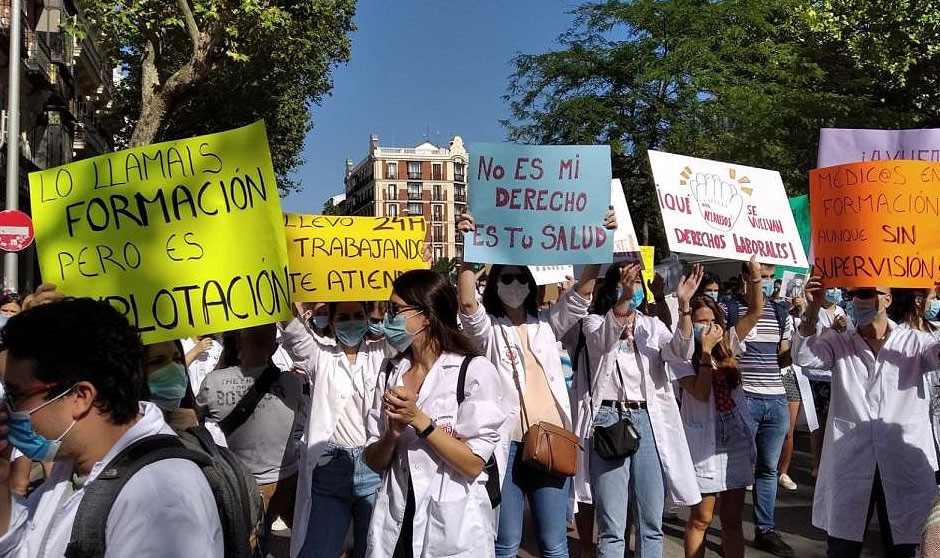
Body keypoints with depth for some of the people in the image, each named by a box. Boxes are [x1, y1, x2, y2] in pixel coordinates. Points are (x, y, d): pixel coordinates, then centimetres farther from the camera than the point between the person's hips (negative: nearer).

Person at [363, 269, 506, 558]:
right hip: (394, 525, 5)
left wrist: (418, 419, -18)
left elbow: (473, 464, -15)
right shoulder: (391, 372, 5)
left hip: (454, 527, -4)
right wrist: (393, 432, -14)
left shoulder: (475, 370, -11)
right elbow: (374, 461, 4)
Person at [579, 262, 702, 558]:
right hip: (609, 419, -3)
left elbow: (681, 352, -5)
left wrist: (683, 305, -19)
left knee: (651, 522, 7)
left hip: (649, 421, 3)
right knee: (611, 525, 0)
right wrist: (624, 298, -35)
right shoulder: (595, 322, 6)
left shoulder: (653, 326, 14)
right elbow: (604, 341, -19)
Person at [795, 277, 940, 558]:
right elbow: (804, 356, -9)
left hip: (906, 465, 0)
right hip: (850, 464, 1)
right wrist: (812, 310, -23)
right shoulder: (839, 344, 7)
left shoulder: (914, 342, 5)